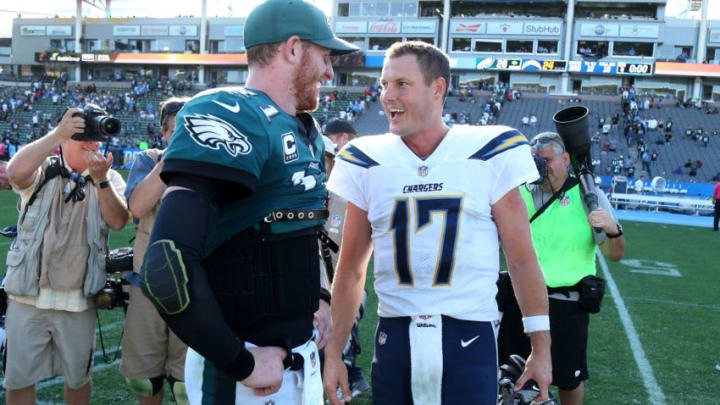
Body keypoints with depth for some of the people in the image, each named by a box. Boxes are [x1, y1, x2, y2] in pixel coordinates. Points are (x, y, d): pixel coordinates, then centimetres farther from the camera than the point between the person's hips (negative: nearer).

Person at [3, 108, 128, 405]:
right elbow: (16, 173, -26)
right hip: (29, 295, -1)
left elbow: (118, 221, -12)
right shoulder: (42, 171, -2)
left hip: (79, 300, 1)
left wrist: (101, 179, -25)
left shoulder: (109, 179, 4)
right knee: (19, 380, 7)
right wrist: (57, 134, -28)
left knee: (78, 378, 15)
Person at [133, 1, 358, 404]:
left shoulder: (306, 134, 8)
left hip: (303, 356, 8)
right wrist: (242, 364, -21)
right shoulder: (231, 119, -20)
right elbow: (168, 270, -30)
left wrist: (317, 299, 11)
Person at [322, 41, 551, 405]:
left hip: (469, 339, -2)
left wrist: (541, 349, 2)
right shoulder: (369, 162, 2)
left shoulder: (489, 155, -4)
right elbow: (351, 270, 7)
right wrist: (333, 354, 6)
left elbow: (521, 260, 0)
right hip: (393, 338, 2)